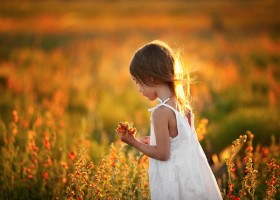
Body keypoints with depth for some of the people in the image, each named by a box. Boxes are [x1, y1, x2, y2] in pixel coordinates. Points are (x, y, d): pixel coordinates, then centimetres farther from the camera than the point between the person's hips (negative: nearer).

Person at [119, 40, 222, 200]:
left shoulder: (161, 112, -21)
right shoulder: (183, 105, 3)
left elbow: (162, 154, -18)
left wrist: (134, 142, -7)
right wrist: (153, 141, 17)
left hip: (174, 181, -8)